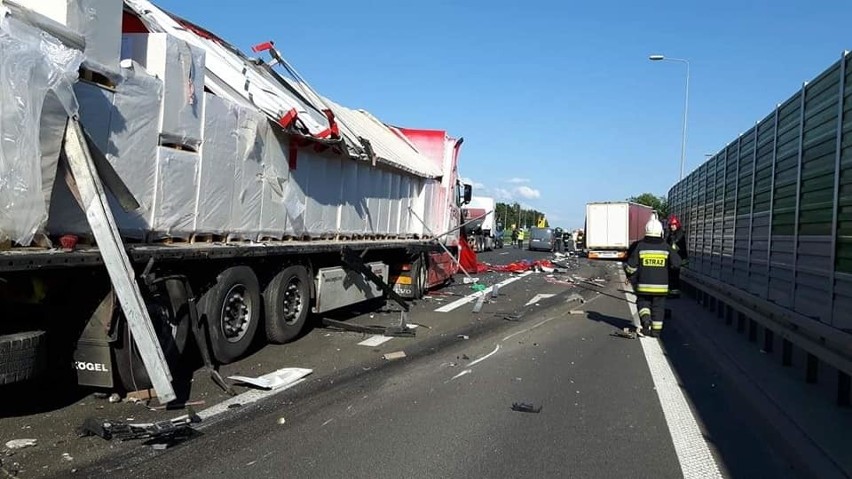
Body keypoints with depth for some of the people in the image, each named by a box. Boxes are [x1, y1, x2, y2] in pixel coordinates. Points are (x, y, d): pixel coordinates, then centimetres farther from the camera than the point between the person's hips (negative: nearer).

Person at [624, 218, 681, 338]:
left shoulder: (640, 246, -6)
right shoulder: (665, 246, -3)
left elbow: (631, 265, -5)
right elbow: (676, 263, -1)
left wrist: (630, 274, 13)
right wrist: (667, 266, 19)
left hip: (644, 284, -1)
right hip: (661, 285, 1)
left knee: (643, 302, 15)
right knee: (658, 306, 11)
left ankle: (646, 319, -9)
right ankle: (656, 330, 13)